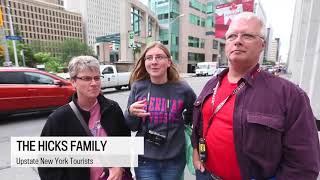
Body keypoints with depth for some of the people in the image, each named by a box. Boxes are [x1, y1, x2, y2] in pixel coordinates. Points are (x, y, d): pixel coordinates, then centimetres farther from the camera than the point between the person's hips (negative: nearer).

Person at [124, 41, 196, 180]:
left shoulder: (183, 89, -11)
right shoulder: (138, 87, -9)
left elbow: (194, 116, 10)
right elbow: (131, 127, -2)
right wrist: (131, 113, -19)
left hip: (174, 160, 0)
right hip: (145, 160, 0)